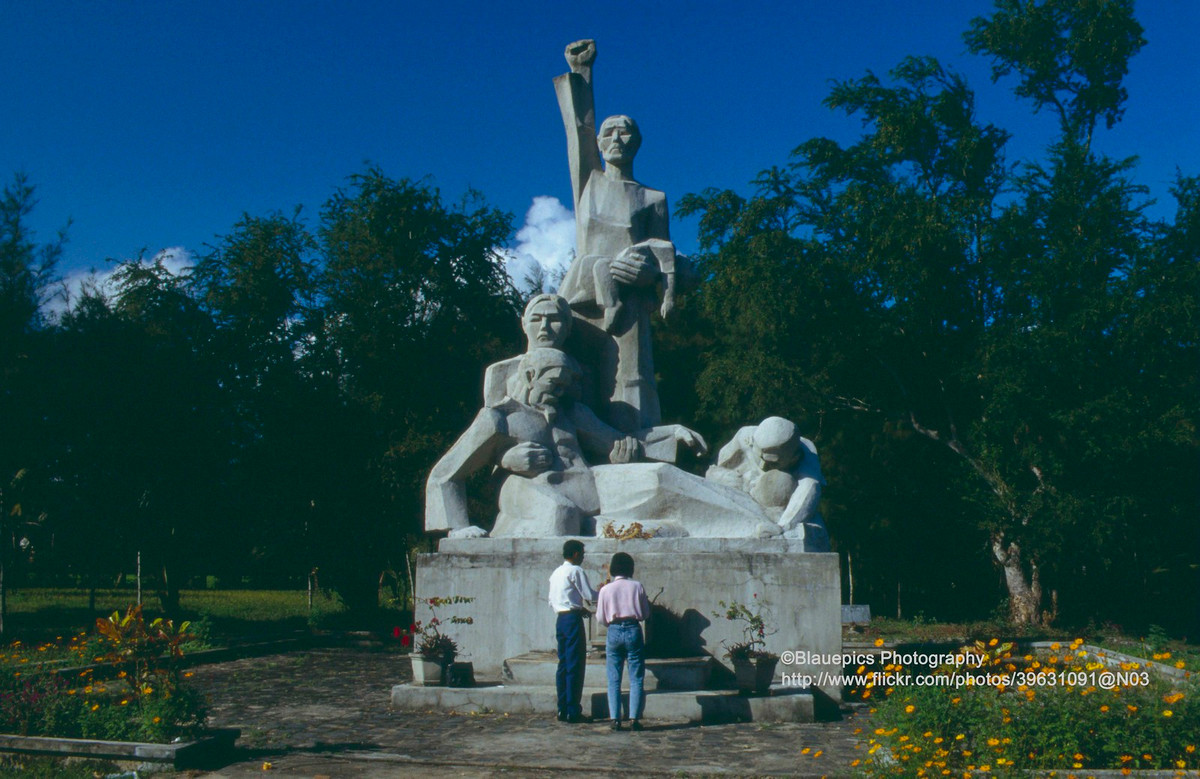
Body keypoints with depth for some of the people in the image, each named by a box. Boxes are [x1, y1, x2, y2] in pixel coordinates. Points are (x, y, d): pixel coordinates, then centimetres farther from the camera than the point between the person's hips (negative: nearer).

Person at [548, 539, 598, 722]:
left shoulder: (556, 573, 16)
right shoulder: (576, 571, -9)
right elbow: (590, 596, -11)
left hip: (560, 619, 8)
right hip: (573, 619, -8)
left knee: (563, 665, 10)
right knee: (576, 666, -5)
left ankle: (562, 710, 12)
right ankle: (573, 711, -5)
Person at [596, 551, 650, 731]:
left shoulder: (606, 589, -1)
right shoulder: (637, 586, -1)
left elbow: (601, 618, 3)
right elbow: (646, 613, 5)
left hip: (614, 632, 0)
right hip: (634, 630, 0)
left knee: (614, 679, 7)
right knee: (636, 679, 4)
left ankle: (615, 719, 3)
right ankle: (634, 718, -1)